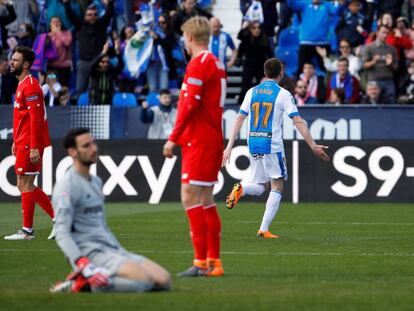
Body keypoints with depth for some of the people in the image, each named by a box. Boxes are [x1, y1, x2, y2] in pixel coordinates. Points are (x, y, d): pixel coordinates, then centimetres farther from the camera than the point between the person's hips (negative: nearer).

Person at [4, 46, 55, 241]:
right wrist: (16, 141, 21)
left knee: (25, 185, -5)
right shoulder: (22, 85, 17)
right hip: (23, 143, 10)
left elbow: (35, 118, -20)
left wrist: (33, 147, -24)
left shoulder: (30, 86, -15)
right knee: (24, 185, 12)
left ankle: (27, 230, 2)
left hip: (30, 144, -10)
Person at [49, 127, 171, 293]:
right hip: (89, 253, -9)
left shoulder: (96, 182, 20)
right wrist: (84, 266, -29)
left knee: (164, 280, -8)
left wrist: (123, 254, 21)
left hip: (112, 249, 9)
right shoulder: (67, 186, -9)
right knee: (145, 280, -29)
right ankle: (83, 282, -16)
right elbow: (62, 234, -17)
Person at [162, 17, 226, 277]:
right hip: (213, 140, 9)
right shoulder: (216, 64, 15)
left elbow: (190, 105, -19)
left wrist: (173, 138, -17)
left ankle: (201, 262, -13)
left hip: (198, 141, -9)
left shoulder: (199, 63, -12)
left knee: (190, 197, -10)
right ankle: (213, 261, 13)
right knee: (206, 201, 12)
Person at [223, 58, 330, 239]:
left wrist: (229, 147, 9)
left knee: (259, 187, 17)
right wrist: (313, 146, -5)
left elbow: (239, 119, 7)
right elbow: (298, 121, -9)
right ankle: (264, 229, -5)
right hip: (272, 145, -5)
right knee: (277, 188, 5)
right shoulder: (282, 94, -5)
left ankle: (241, 188, -18)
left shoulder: (252, 92, 8)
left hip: (253, 144, 5)